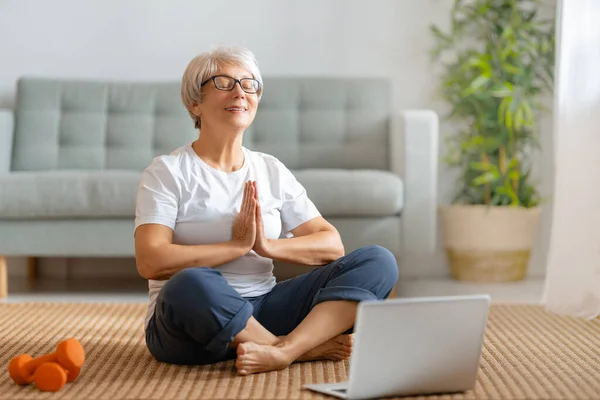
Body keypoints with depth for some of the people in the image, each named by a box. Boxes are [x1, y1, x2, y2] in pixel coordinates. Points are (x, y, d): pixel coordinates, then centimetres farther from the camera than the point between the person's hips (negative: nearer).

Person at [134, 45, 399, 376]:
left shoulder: (272, 171, 12)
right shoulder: (167, 172, -1)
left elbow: (332, 246, 5)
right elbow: (150, 262, -15)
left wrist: (268, 245, -12)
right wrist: (237, 246, -14)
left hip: (263, 311, 5)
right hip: (190, 322, -4)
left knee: (378, 261, -11)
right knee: (191, 284, -40)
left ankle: (283, 350, -33)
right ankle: (308, 347, -18)